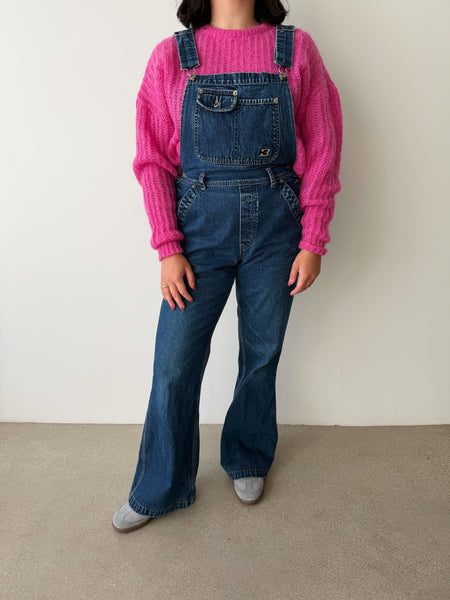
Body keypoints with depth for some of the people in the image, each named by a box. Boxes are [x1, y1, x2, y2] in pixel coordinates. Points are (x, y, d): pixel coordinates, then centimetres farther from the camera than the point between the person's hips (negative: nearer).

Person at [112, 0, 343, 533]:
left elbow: (321, 151, 3)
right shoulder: (171, 55, 3)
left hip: (275, 224, 1)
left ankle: (247, 460, 39)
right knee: (174, 363, 2)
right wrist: (168, 248, -7)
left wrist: (313, 242, -3)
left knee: (262, 355, 12)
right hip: (200, 222, 0)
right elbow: (154, 159, 1)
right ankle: (159, 490, 25)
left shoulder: (296, 49, 4)